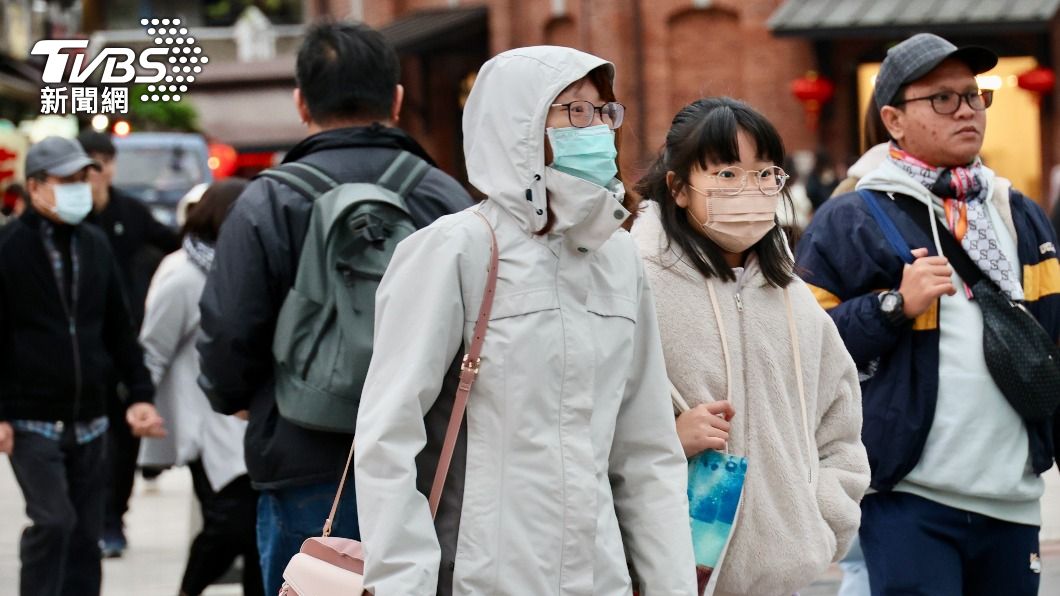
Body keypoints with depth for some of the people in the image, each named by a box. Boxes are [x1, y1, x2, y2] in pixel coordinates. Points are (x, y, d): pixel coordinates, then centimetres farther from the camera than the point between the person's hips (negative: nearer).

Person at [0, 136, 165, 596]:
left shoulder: (95, 245, 10)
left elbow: (119, 329, 15)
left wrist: (140, 394, 8)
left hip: (88, 420, 5)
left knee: (86, 532, 7)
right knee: (53, 522, -16)